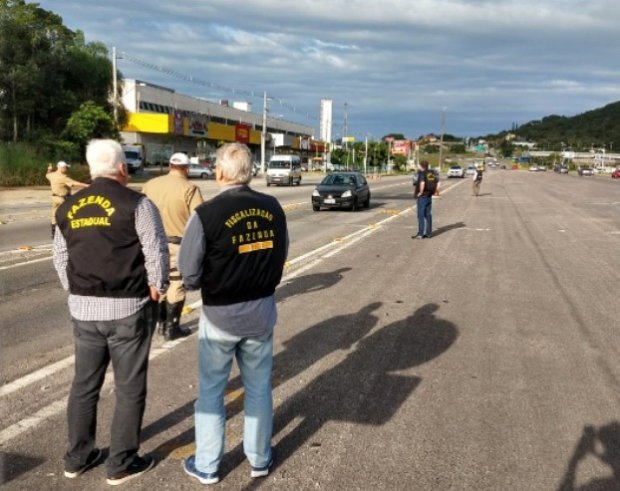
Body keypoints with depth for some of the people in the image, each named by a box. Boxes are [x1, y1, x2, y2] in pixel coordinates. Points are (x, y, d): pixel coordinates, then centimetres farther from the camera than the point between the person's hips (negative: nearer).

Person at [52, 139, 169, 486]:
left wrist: (76, 292, 18)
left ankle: (78, 457, 30)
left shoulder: (69, 207, 8)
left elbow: (60, 257, 12)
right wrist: (157, 288, -1)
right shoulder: (135, 203, -11)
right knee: (130, 388, 7)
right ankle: (122, 463, 17)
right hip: (127, 308, -6)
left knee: (84, 384, 18)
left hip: (83, 308, 6)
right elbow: (157, 251, -14)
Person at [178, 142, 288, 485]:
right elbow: (280, 259, 6)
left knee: (210, 391, 15)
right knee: (259, 388, 19)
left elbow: (190, 275, -16)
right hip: (261, 312, 4)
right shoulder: (273, 208, -5)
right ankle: (260, 458, 34)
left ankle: (206, 466, 29)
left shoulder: (206, 213, -19)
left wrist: (210, 283, 4)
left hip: (220, 316, -3)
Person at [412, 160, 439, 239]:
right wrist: (435, 192, 13)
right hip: (429, 197, 7)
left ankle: (420, 234, -3)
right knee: (428, 215, 11)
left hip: (422, 197, -7)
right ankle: (428, 233, 14)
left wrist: (420, 192, -18)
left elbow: (422, 183, -28)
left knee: (421, 215, -3)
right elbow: (438, 183, 9)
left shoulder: (421, 173, -13)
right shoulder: (432, 173, 9)